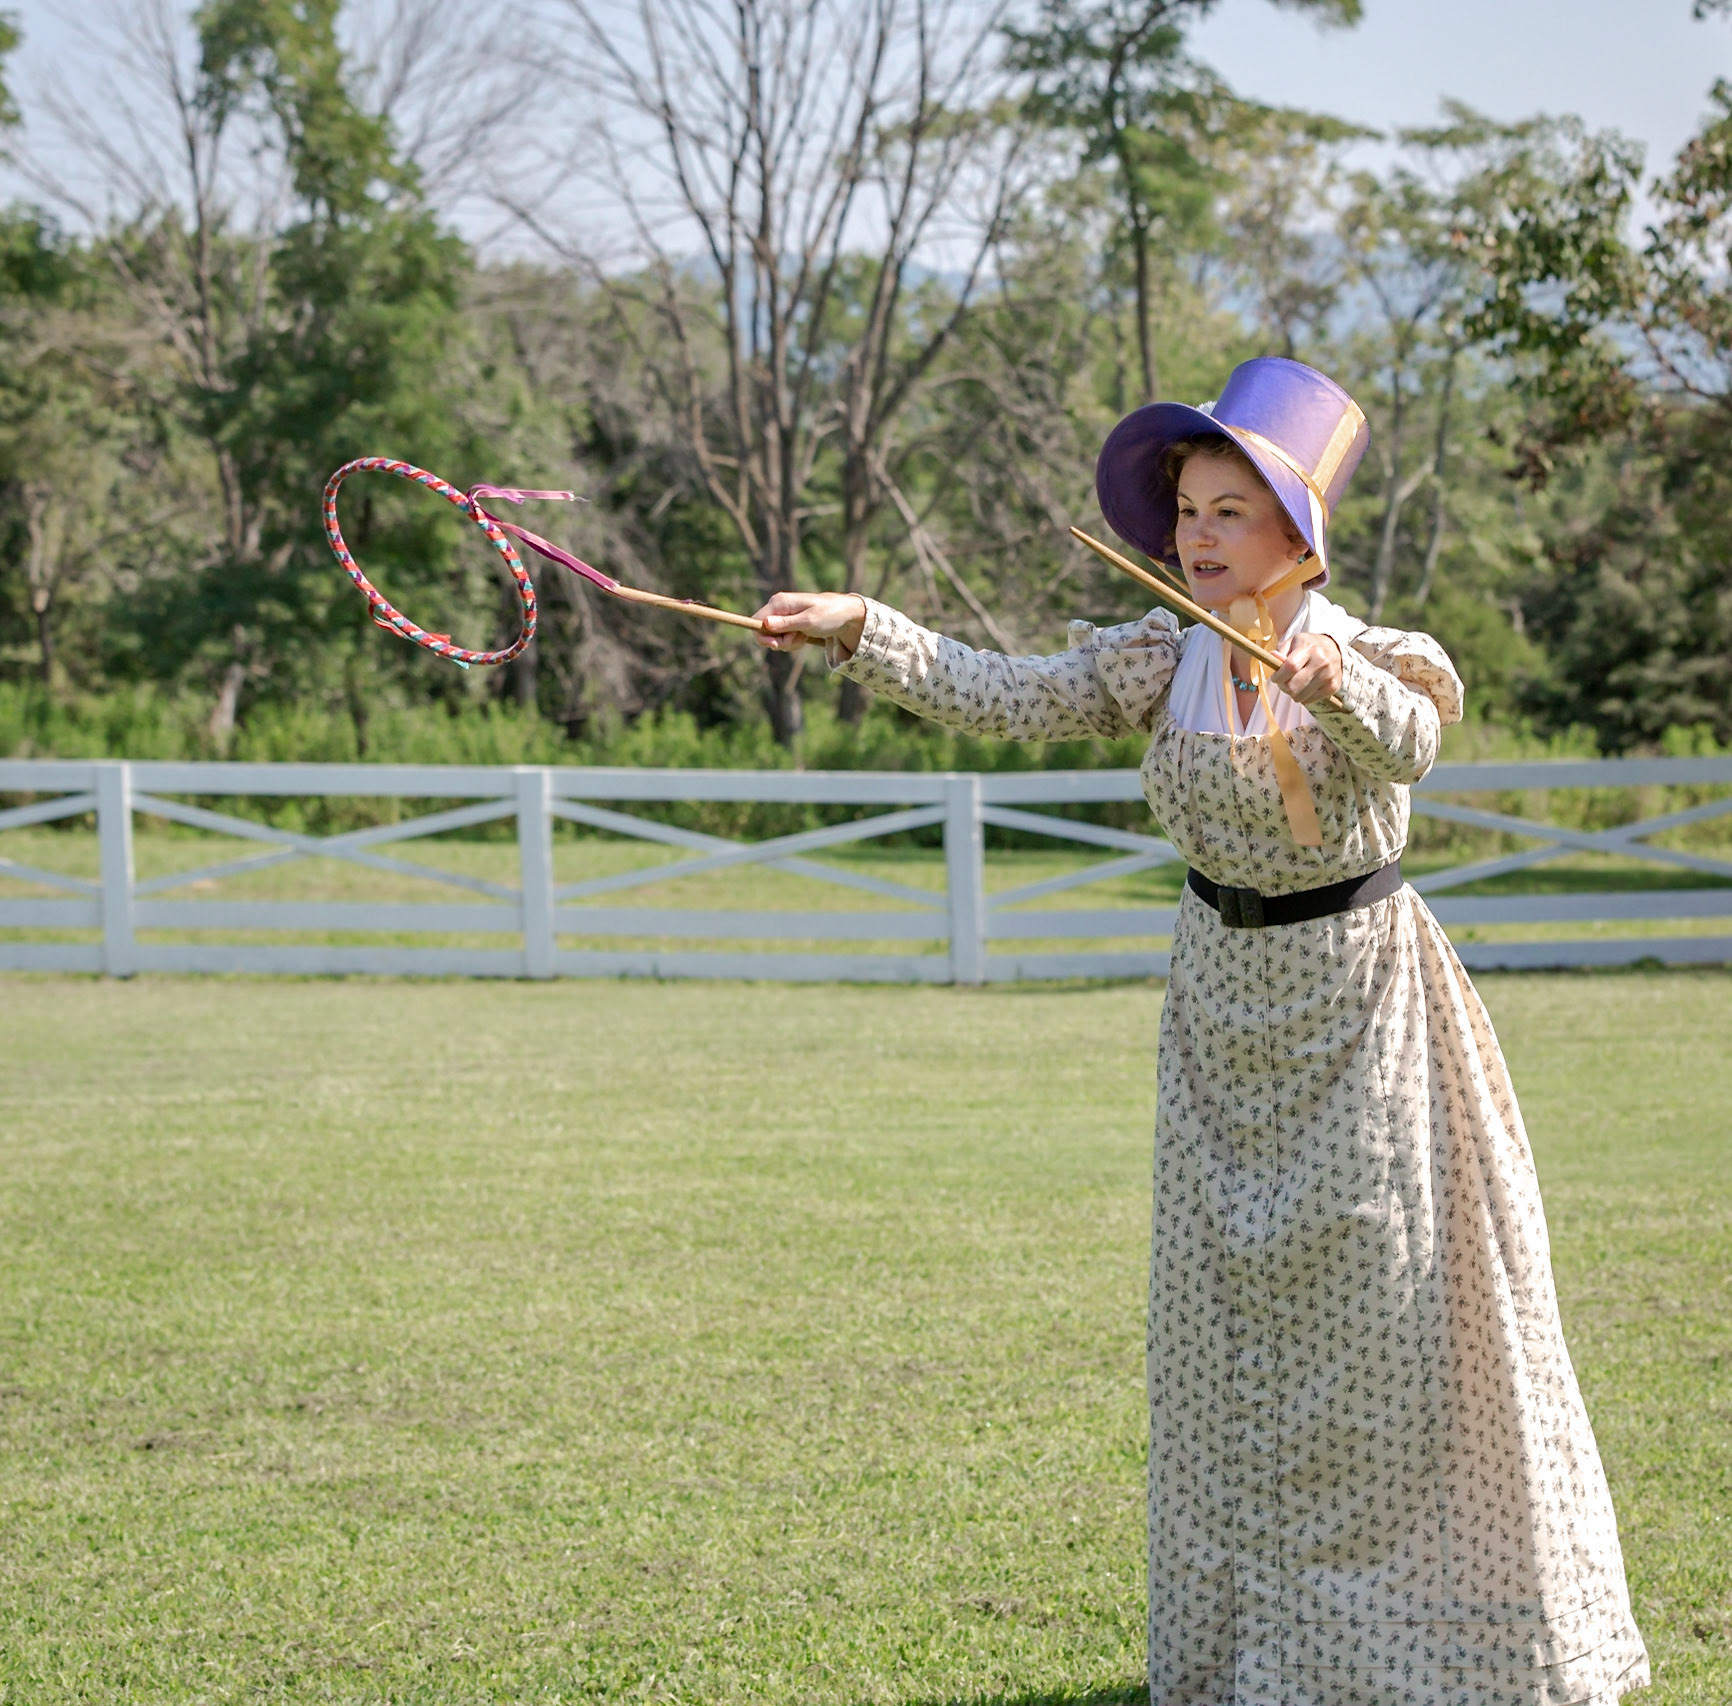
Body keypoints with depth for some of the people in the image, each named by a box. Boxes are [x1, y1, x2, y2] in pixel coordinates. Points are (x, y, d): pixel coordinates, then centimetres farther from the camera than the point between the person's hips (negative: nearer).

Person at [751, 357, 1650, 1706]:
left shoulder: (1378, 661, -15)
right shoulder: (1165, 666, -3)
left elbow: (1407, 740, -38)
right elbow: (1002, 696, -13)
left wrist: (1333, 683, -61)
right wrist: (860, 630, -28)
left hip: (1359, 1000, -4)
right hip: (1222, 1001, 4)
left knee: (1395, 1324, 0)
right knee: (1226, 1325, 7)